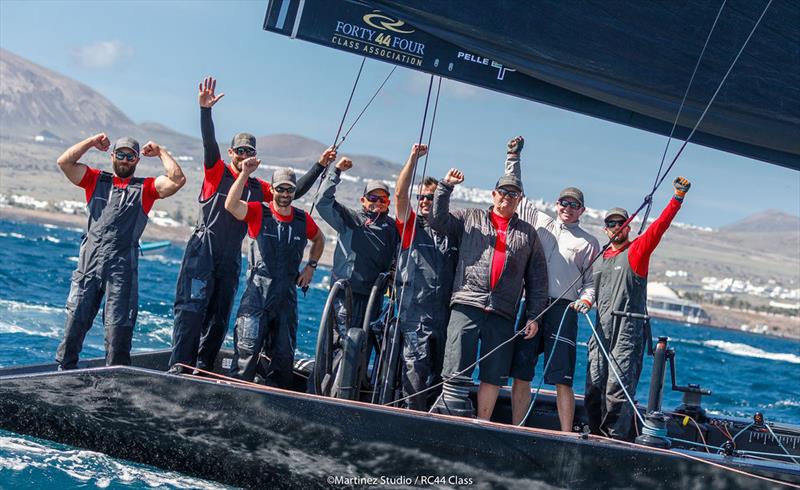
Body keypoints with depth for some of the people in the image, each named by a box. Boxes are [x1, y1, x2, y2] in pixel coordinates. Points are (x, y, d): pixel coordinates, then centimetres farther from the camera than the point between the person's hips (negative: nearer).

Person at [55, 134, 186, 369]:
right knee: (75, 319, 3)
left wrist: (161, 152, 4)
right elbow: (64, 162, 4)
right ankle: (63, 369, 14)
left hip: (122, 269, -1)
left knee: (118, 327, 1)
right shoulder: (95, 180, 13)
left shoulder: (146, 188, 8)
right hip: (88, 265, 1)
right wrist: (91, 142, 4)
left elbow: (177, 180, -5)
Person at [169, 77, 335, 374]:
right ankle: (179, 366, -13)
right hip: (203, 250, -5)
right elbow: (209, 143, -15)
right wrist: (205, 110, -30)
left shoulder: (259, 188, 15)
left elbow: (294, 191, 17)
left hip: (231, 258, 5)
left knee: (220, 315, 6)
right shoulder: (217, 172, 1)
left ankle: (204, 367, 14)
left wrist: (320, 166, 12)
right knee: (192, 307, -12)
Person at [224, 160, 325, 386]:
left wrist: (310, 267, 17)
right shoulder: (258, 212, -5)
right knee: (248, 349, -8)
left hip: (287, 295, 4)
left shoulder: (303, 220, 7)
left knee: (284, 354, 8)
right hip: (257, 293, -4)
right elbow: (231, 205, -24)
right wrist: (245, 174, -27)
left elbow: (319, 239, 28)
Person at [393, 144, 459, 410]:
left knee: (441, 375, 8)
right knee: (415, 373, -7)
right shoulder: (411, 225, 6)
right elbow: (400, 194, -8)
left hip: (446, 316, 3)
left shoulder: (454, 230, 13)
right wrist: (413, 158, -13)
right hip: (415, 316, -3)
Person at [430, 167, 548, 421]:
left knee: (494, 376, 2)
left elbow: (537, 278, 15)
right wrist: (446, 186, -6)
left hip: (502, 314, 2)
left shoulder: (528, 233, 18)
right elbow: (438, 220, 3)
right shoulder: (470, 218, 15)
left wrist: (534, 316, 8)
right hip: (466, 307, -2)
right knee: (456, 373, -6)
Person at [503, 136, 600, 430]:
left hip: (564, 310, -2)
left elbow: (592, 281, 11)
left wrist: (586, 300, -9)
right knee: (521, 373, 1)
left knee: (562, 379, -5)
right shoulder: (540, 222, 17)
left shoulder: (589, 243, 12)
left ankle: (566, 436, -3)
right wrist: (513, 157, 16)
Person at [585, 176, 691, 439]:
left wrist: (678, 198, -18)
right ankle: (596, 437, 13)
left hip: (628, 334, -5)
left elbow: (658, 227, -10)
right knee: (593, 387, 3)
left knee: (618, 389, -10)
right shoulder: (599, 258, 19)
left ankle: (616, 439, -6)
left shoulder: (637, 250, 3)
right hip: (601, 332, 5)